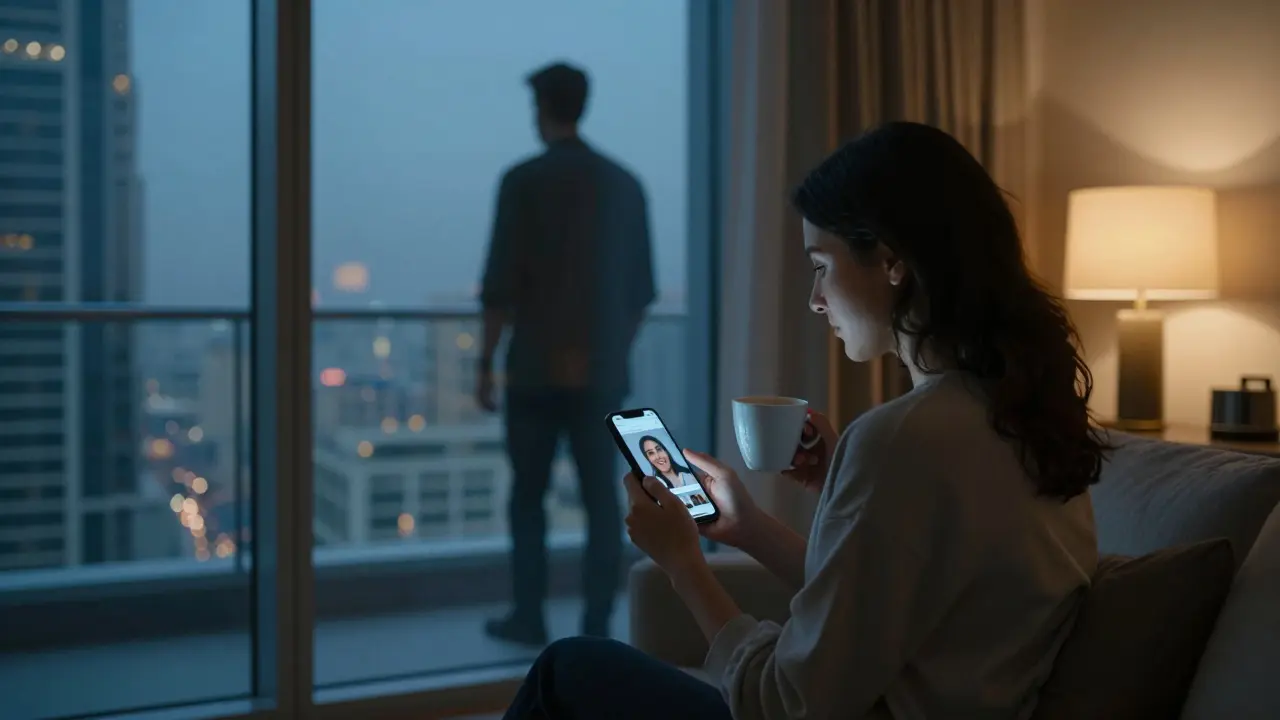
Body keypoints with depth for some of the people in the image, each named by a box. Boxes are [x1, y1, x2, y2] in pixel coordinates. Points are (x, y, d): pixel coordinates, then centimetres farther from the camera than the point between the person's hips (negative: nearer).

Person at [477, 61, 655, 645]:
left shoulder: (524, 180, -6)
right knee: (602, 499, 4)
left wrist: (485, 363, -1)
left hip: (537, 368, -3)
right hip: (602, 371, 3)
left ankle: (529, 617, 15)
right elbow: (641, 289, 10)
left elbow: (501, 284, -9)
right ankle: (597, 624, 6)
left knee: (528, 497, 9)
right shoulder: (624, 183, 8)